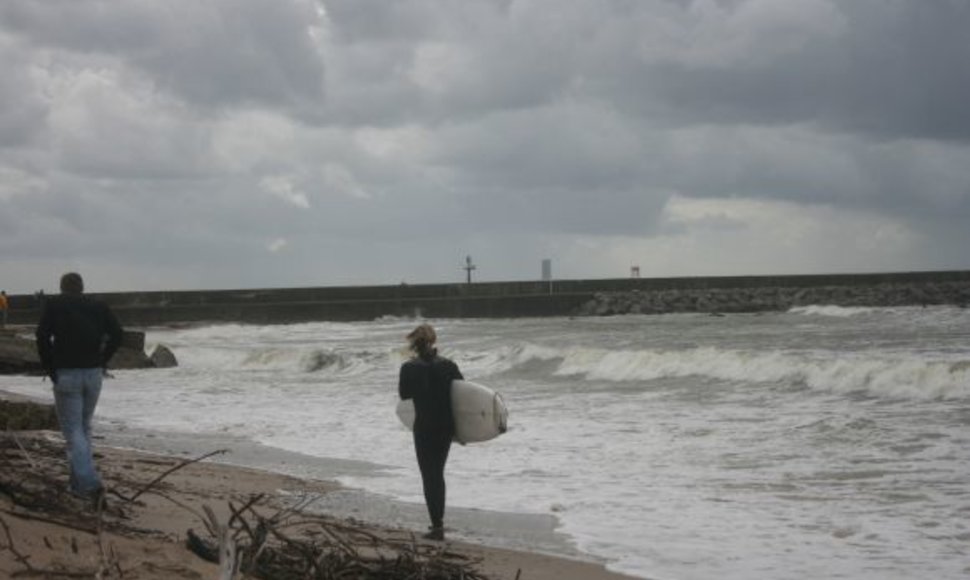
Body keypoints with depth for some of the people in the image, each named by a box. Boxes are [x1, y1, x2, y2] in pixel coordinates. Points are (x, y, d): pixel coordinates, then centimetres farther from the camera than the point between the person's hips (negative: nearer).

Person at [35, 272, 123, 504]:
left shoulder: (54, 304, 1)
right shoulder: (98, 306, 10)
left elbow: (43, 336, -11)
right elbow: (116, 334, -2)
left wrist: (49, 368, -1)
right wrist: (102, 361, 6)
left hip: (66, 374, -4)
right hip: (93, 374, 4)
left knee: (73, 431, -1)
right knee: (84, 427, 19)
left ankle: (91, 484, -15)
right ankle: (79, 484, 22)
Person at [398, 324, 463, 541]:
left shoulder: (410, 368, -11)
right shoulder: (449, 365, -3)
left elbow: (404, 394, 3)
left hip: (425, 429, -4)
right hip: (447, 427, 4)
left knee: (429, 477, 2)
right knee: (438, 474, 21)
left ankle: (437, 526, -2)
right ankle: (439, 519, 29)